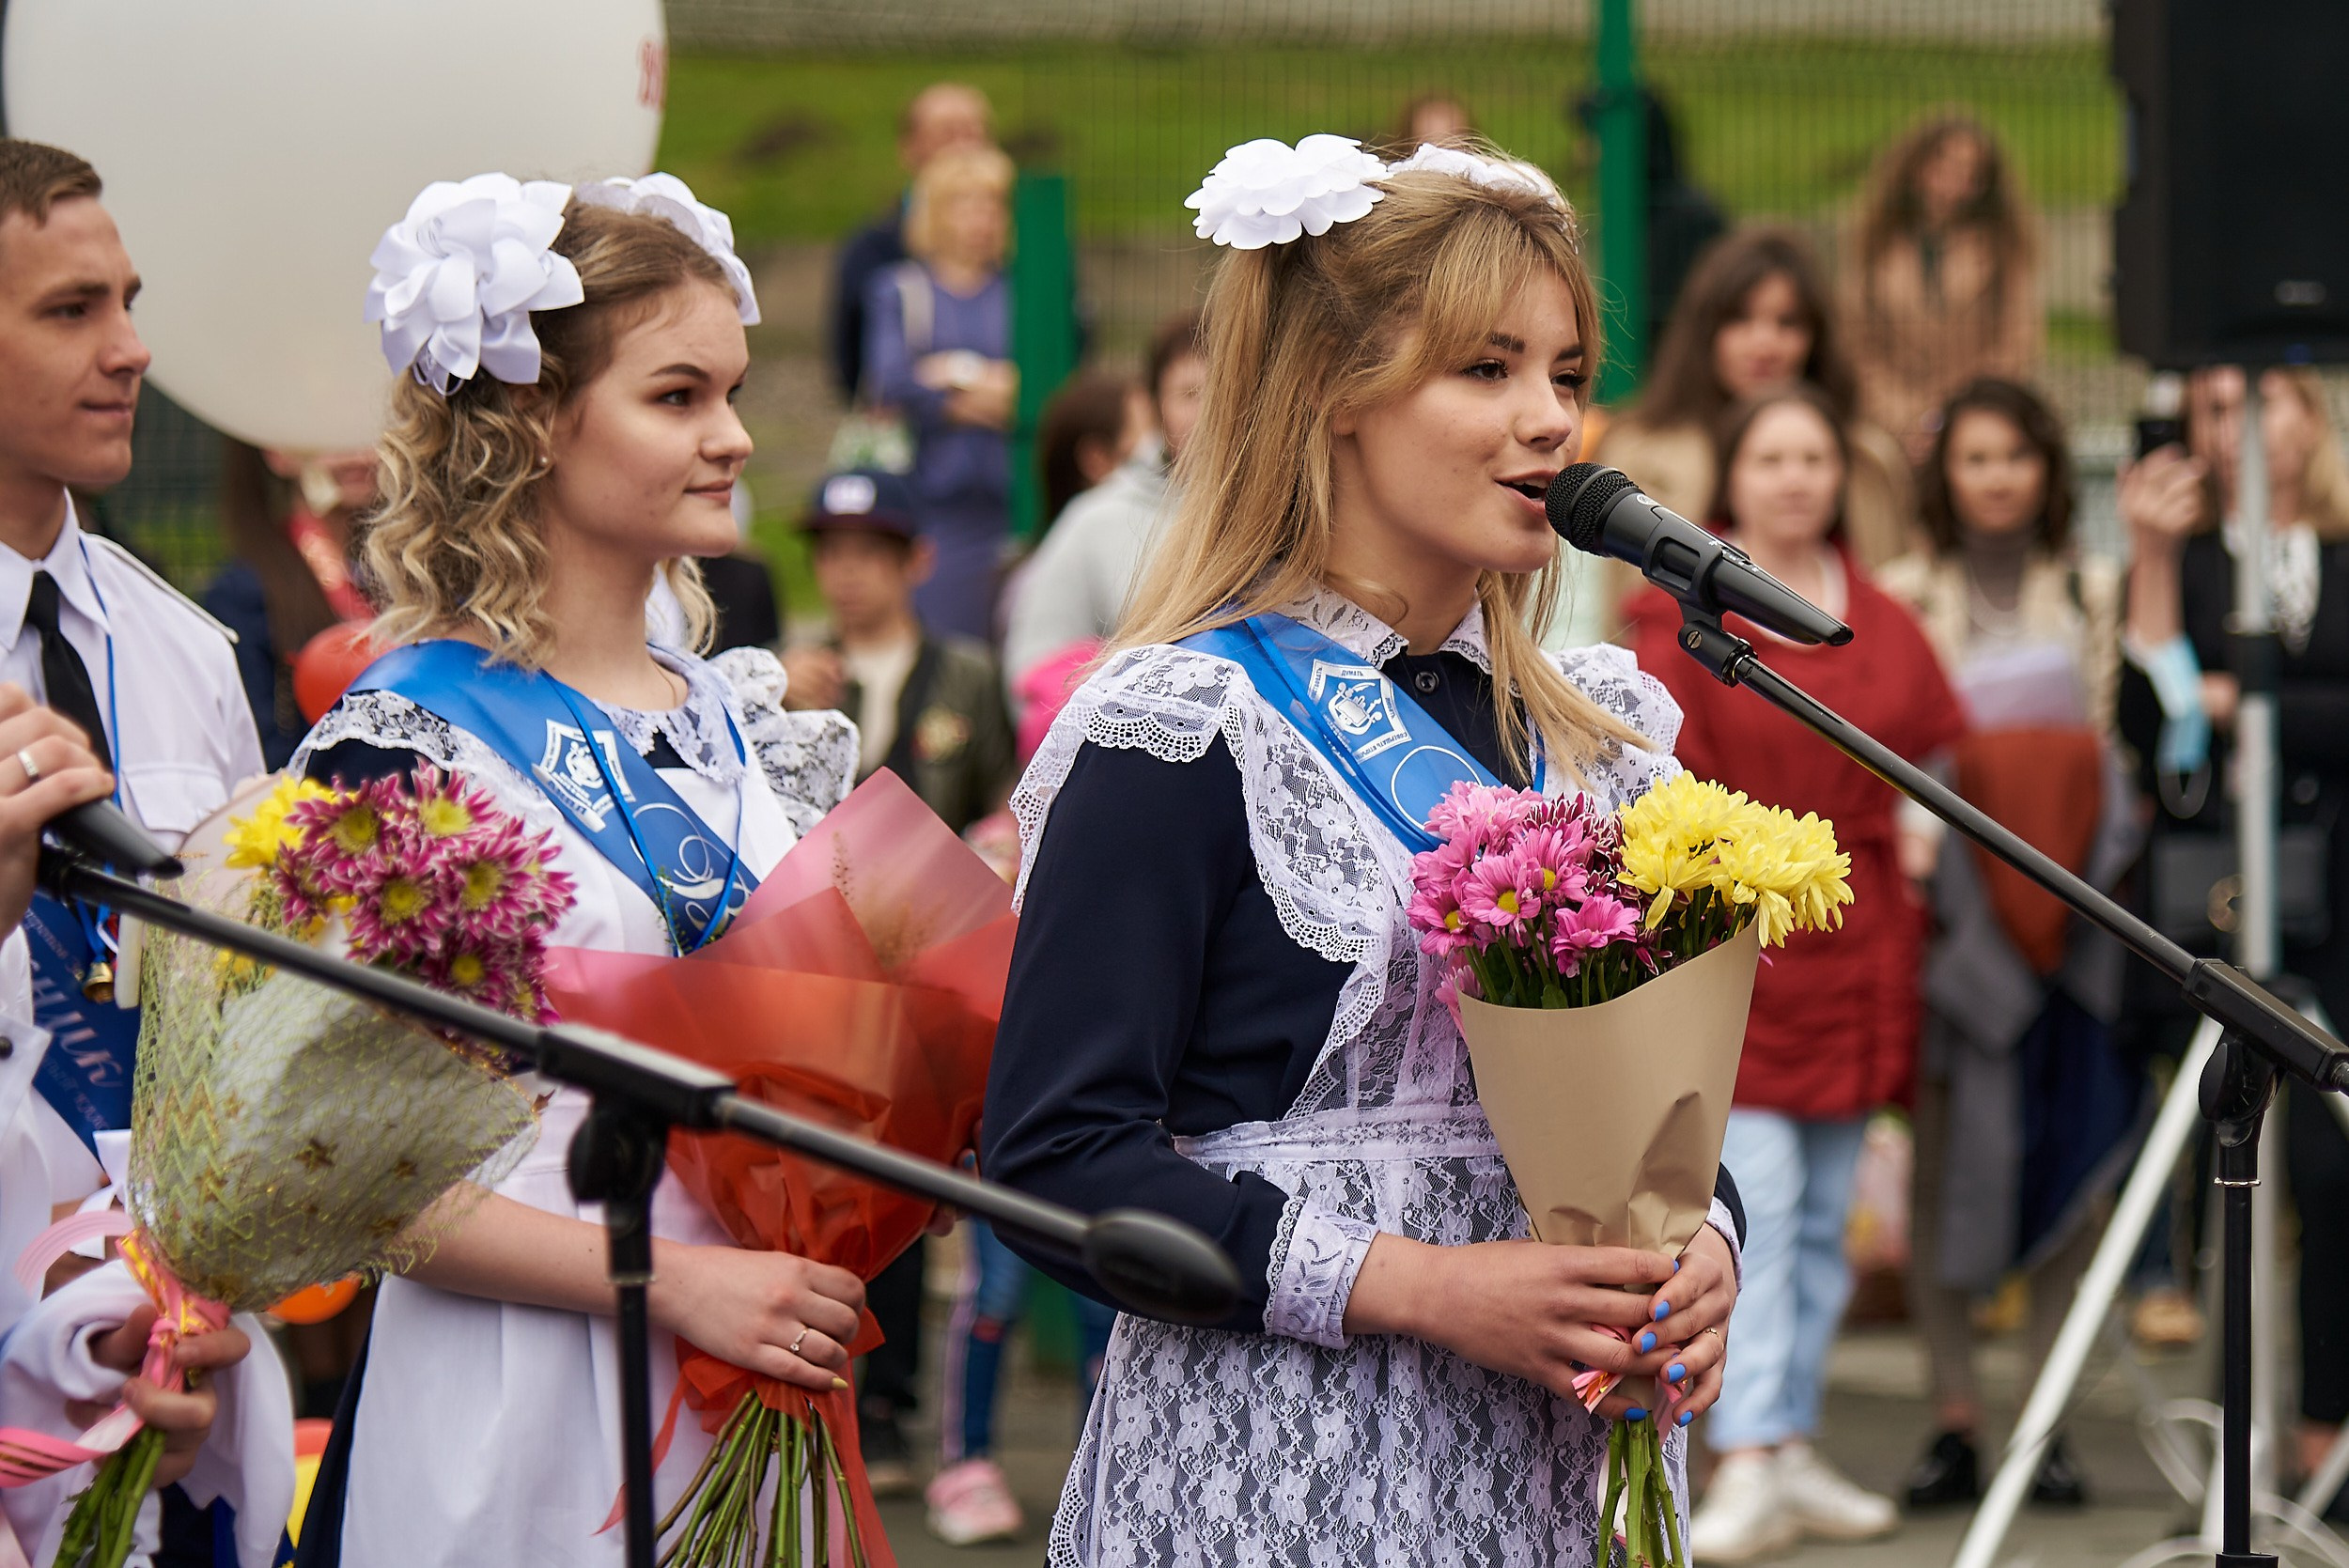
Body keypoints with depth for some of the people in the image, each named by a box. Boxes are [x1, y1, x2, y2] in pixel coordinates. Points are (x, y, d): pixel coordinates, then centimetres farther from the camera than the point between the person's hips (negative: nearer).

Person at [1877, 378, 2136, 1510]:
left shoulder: (2094, 591, 13)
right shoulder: (1903, 596, 8)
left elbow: (2125, 728, 13)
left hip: (2070, 896, 1)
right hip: (1946, 894, -1)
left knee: (2075, 1150, -2)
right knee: (1946, 1151, -4)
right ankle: (1953, 1417, -1)